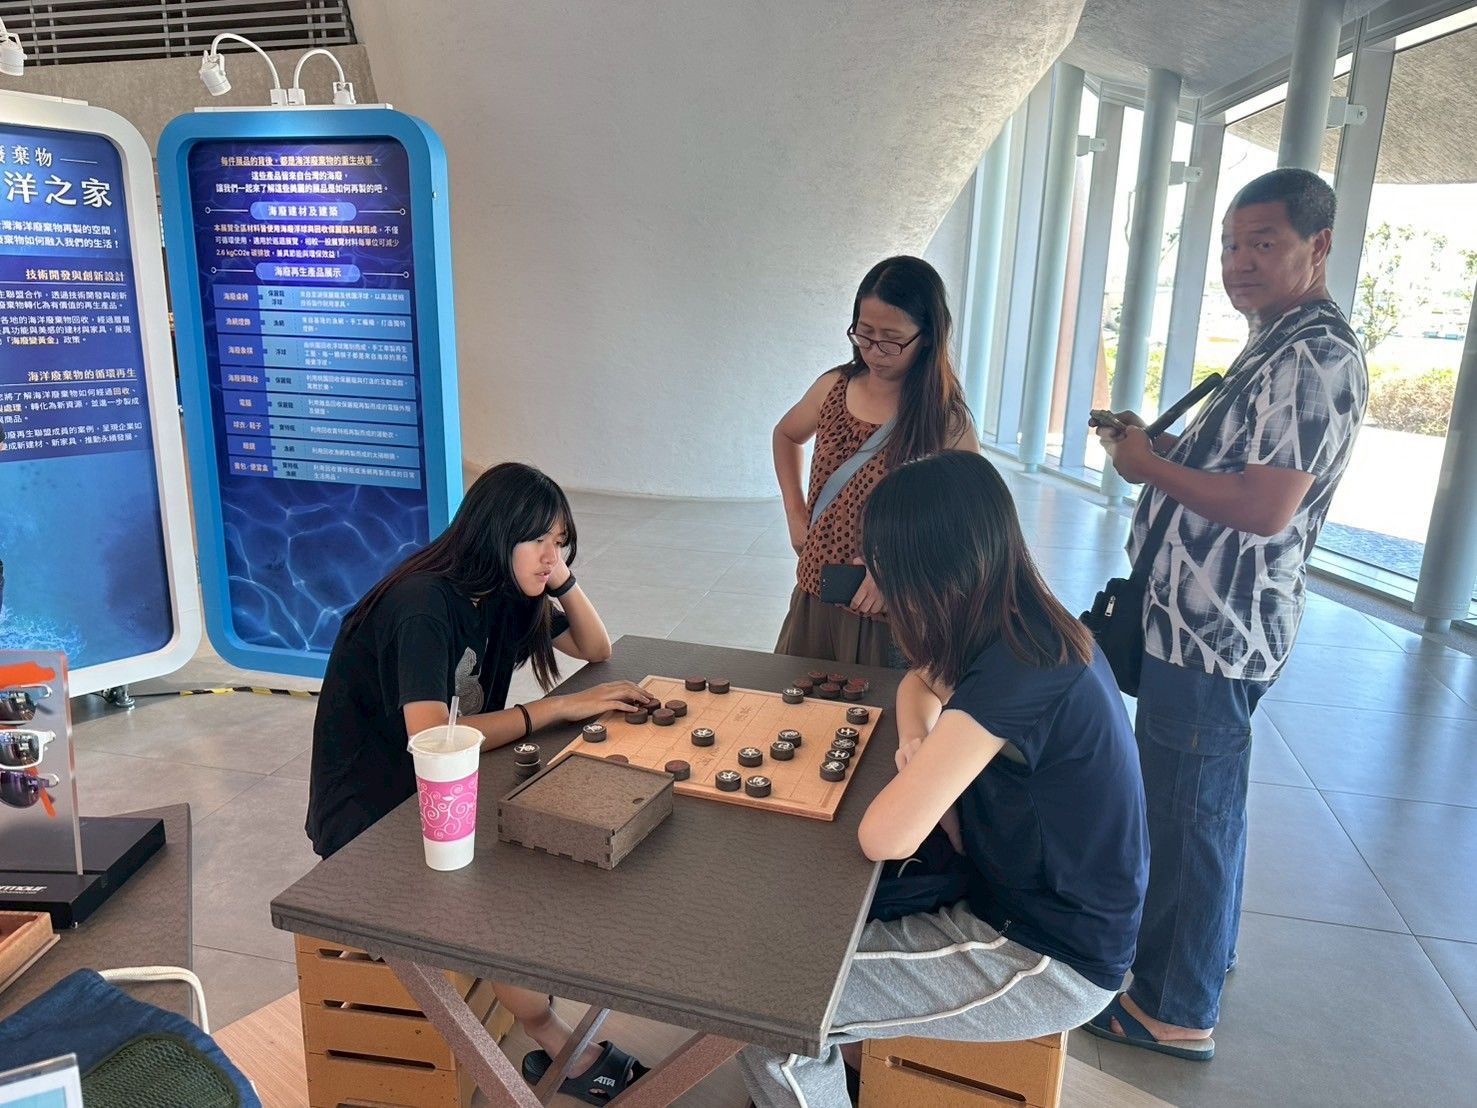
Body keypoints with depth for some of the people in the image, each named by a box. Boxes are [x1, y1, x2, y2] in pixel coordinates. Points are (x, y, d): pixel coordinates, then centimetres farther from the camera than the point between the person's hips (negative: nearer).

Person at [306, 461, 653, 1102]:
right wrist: (559, 707, -32)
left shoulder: (503, 593, 0)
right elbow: (430, 738, -37)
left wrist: (564, 579, -10)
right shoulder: (422, 604, -26)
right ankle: (547, 1038, -2)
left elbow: (597, 650, 7)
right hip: (365, 816, -8)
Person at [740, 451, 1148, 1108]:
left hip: (1049, 962, -9)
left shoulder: (1014, 672, -30)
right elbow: (920, 682, 16)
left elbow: (883, 837, -30)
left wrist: (920, 764, -9)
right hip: (1036, 901, 9)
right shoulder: (1032, 629, -2)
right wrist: (920, 746, -4)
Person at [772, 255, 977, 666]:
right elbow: (786, 436, 19)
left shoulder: (946, 419, -12)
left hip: (889, 616, -4)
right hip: (814, 598, 4)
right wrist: (795, 514, 8)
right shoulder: (833, 388, -1)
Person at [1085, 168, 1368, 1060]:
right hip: (1209, 619, 11)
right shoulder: (1282, 347, 15)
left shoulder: (1315, 355, -18)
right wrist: (1162, 446, 5)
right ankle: (1204, 951, 41)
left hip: (1217, 629, -11)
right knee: (1208, 805, 22)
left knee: (1190, 816, 1)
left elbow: (1266, 509, -26)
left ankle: (1177, 1011, 17)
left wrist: (1151, 466, -14)